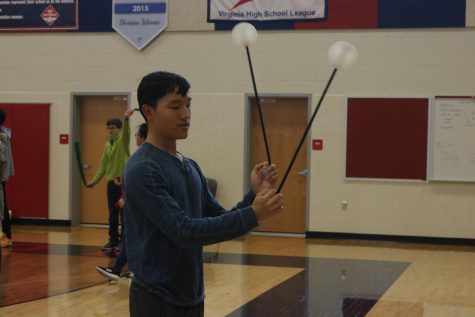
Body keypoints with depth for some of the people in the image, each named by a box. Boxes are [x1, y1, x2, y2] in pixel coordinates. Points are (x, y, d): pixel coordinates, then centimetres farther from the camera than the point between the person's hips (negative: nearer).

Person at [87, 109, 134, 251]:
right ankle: (113, 240, 19)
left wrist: (126, 119, -50)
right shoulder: (107, 144, 11)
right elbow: (103, 165, 16)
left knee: (124, 214, -2)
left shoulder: (123, 140, -6)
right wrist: (95, 180, 9)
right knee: (112, 214, 11)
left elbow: (126, 132, -30)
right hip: (111, 182, 6)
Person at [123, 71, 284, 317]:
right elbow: (184, 231, -24)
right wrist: (252, 215, -26)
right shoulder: (142, 170, -17)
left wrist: (254, 195, -8)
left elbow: (219, 220, 9)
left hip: (190, 297, 8)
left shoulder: (191, 167, 10)